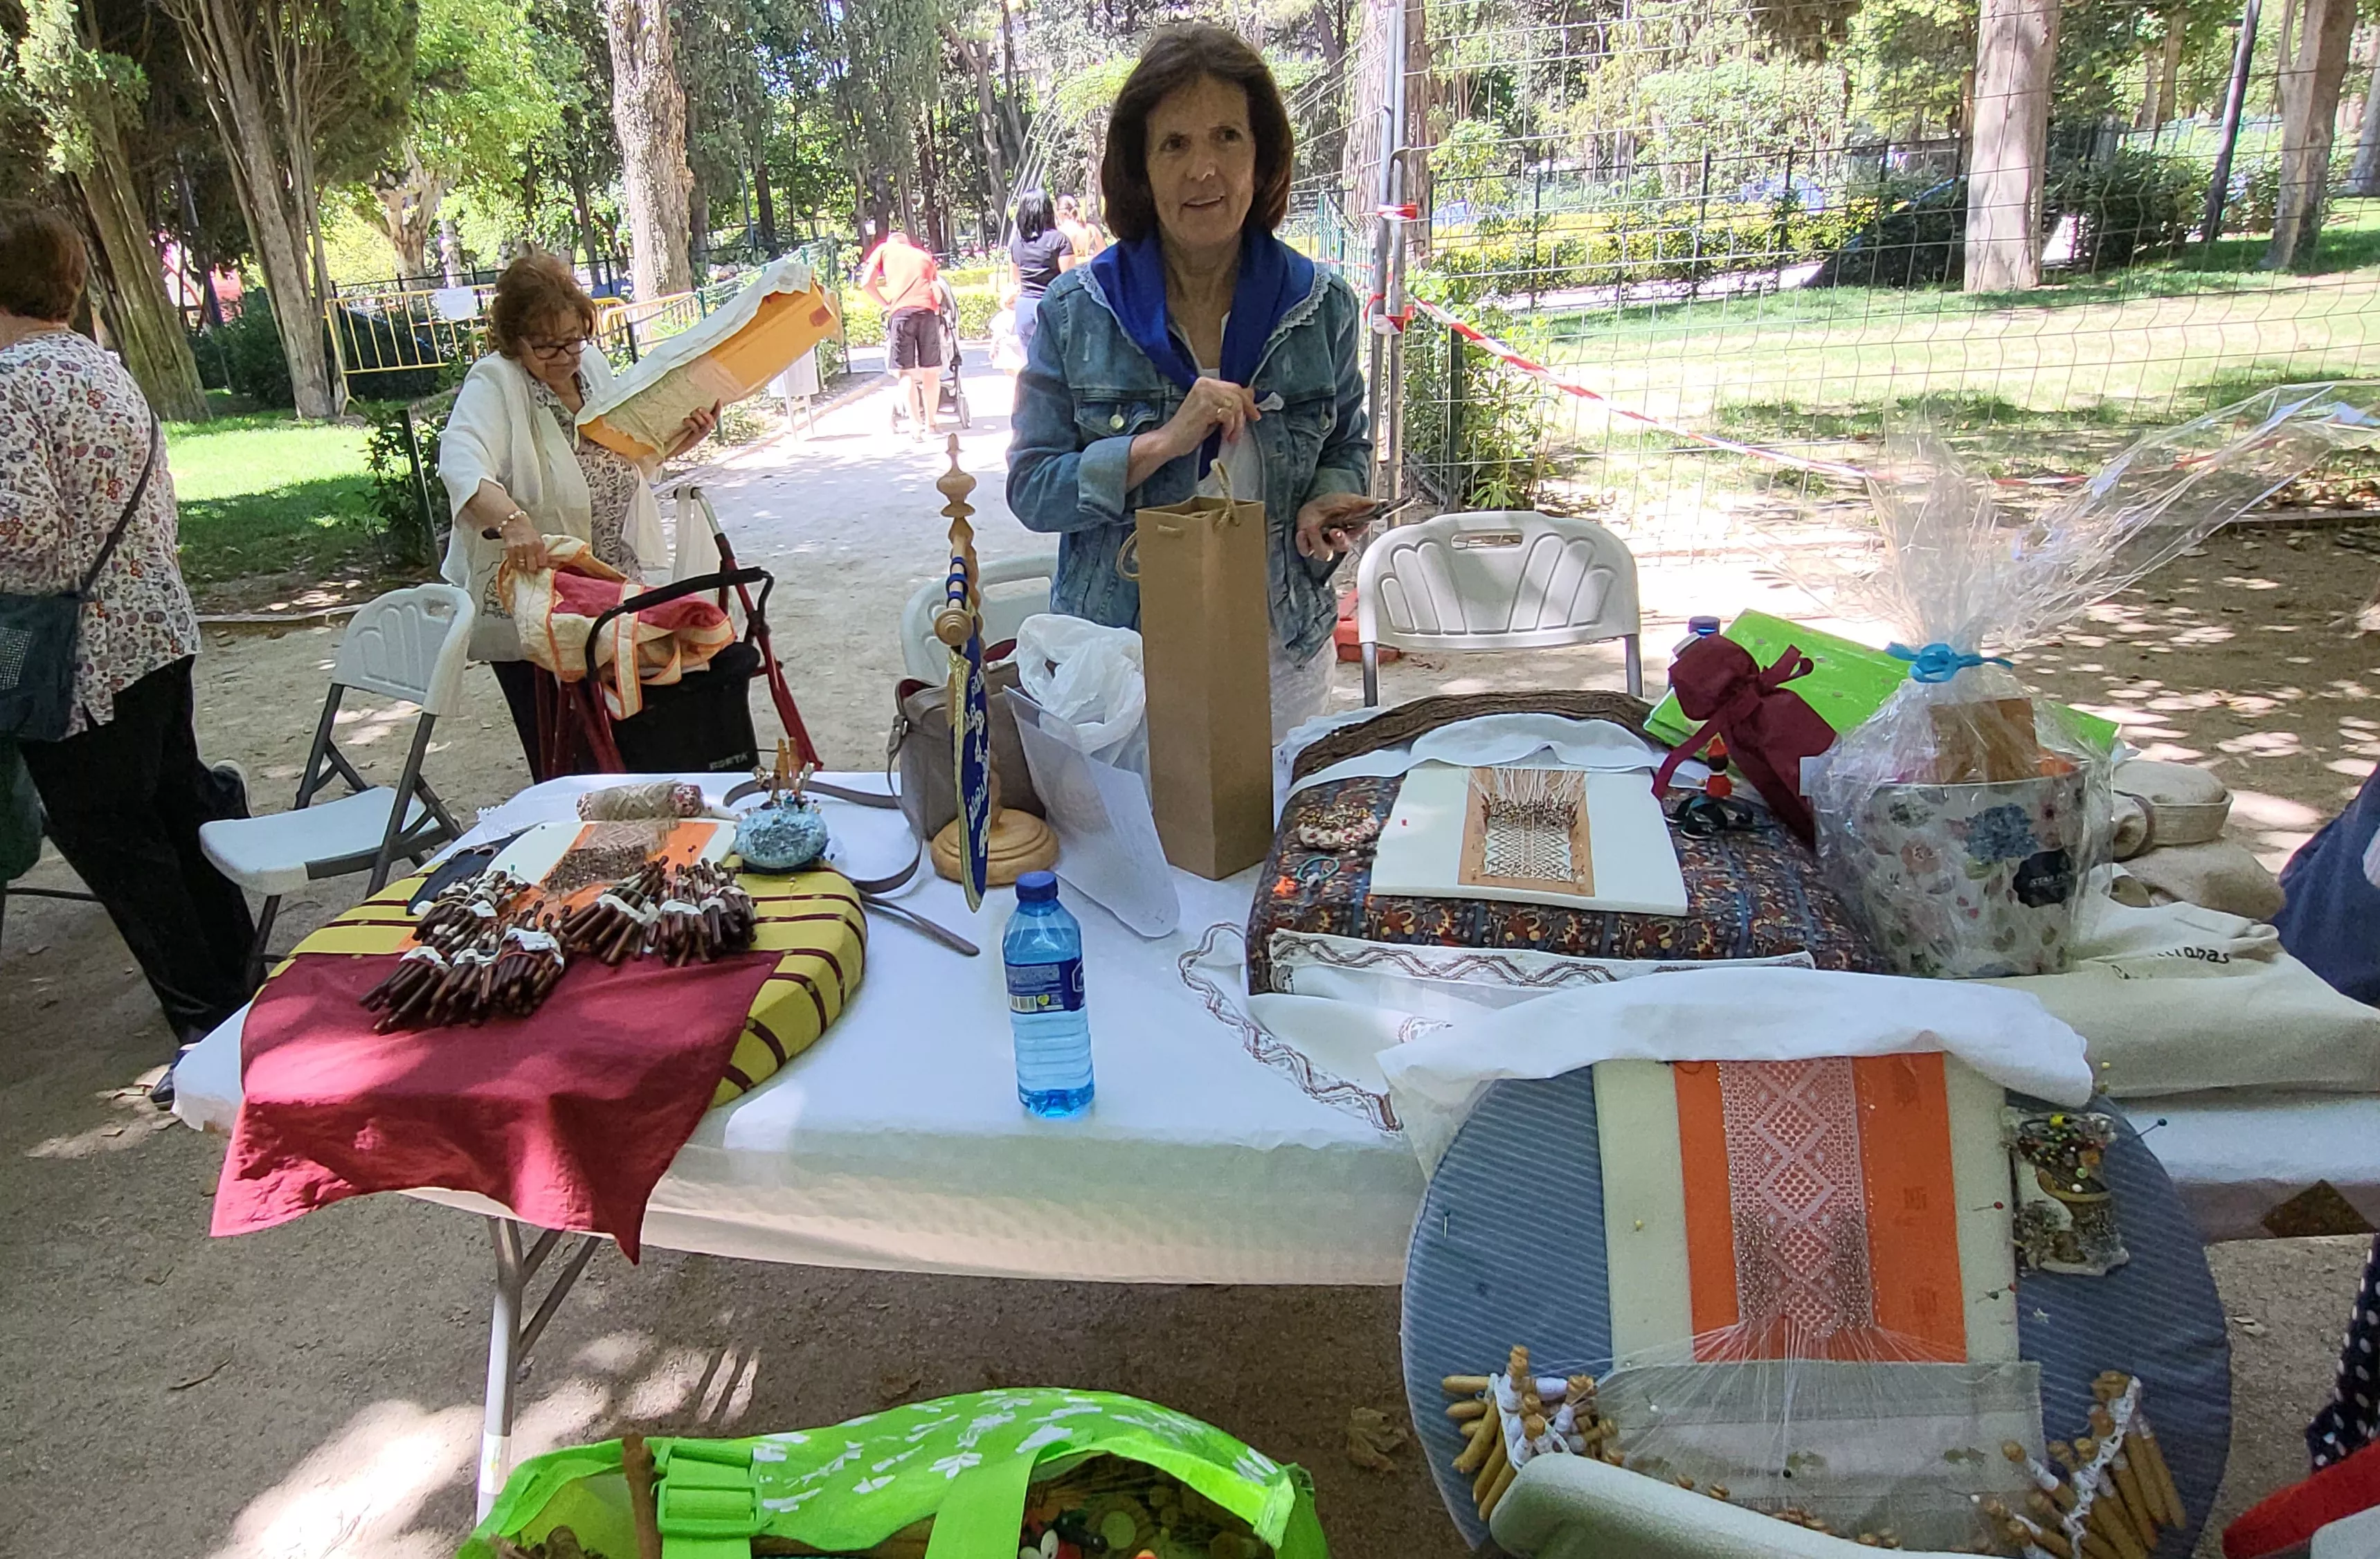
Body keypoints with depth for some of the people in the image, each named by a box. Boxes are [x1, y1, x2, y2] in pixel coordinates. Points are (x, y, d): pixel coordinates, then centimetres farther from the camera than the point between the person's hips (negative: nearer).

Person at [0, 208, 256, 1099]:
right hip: (159, 630, 9)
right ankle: (236, 981, 30)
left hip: (80, 661, -8)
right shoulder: (106, 369, 10)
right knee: (175, 808, 18)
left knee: (109, 843, 1)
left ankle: (210, 1026, 7)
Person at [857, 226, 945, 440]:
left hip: (901, 312, -2)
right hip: (929, 311, 2)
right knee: (930, 371, 11)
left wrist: (886, 304, 22)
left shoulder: (884, 249, 20)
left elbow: (866, 283, 12)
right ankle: (931, 423, 19)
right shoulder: (925, 256, 28)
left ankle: (916, 425, -8)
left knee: (906, 372, 0)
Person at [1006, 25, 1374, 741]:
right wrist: (1160, 444, -23)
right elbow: (1030, 489, -9)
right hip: (1117, 659, -1)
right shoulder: (1074, 313, -7)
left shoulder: (1322, 304, -2)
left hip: (1280, 657, 2)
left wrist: (1328, 502, -11)